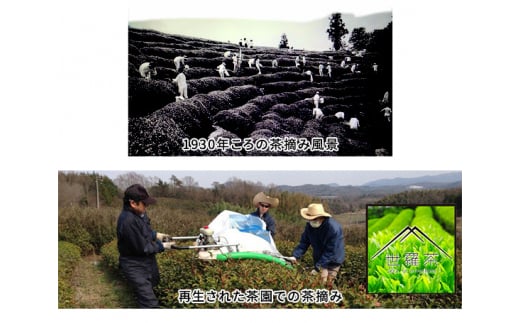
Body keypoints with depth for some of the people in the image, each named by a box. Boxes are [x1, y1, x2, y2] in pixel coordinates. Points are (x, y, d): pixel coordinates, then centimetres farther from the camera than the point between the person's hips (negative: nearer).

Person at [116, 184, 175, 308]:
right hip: (135, 266, -10)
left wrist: (156, 235, 1)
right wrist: (162, 246, -14)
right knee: (150, 302, -12)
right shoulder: (128, 221, -32)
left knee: (154, 285, 31)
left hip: (148, 261, 10)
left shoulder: (139, 213, -3)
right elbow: (142, 248, -26)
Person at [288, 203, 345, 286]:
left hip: (332, 261, -6)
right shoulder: (310, 225, -10)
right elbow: (304, 242, -6)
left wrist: (318, 266, -30)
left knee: (327, 284, -5)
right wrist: (295, 256, -22)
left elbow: (330, 251, -28)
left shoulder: (333, 228, -31)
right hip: (319, 259, 6)